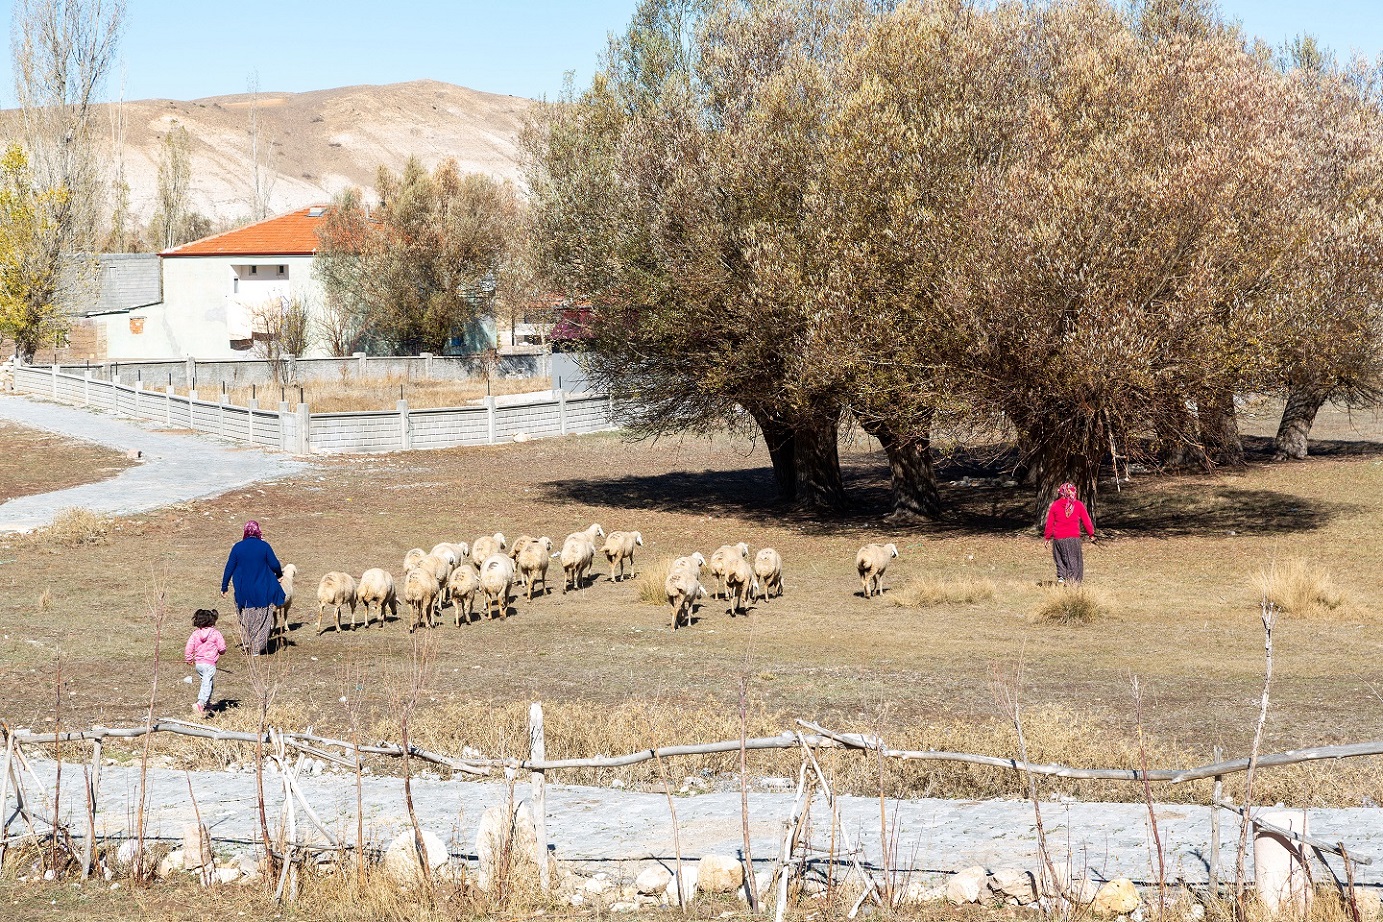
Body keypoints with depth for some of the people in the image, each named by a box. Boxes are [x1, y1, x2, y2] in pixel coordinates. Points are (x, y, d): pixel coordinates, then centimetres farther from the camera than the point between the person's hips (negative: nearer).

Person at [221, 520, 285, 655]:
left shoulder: (238, 547, -3)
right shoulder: (264, 546, -7)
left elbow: (229, 568, 0)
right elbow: (274, 564, -4)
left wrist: (224, 587, 9)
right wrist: (279, 574, 19)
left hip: (244, 591, 1)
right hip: (262, 592, -1)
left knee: (246, 618, 18)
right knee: (261, 619, 8)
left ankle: (247, 643, 16)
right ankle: (258, 648, 7)